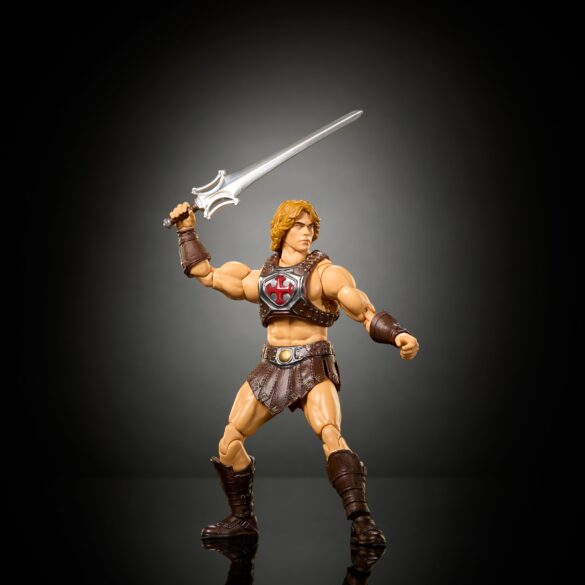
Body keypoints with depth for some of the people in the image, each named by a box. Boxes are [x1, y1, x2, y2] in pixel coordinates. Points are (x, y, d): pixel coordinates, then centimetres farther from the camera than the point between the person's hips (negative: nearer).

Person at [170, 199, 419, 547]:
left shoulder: (325, 273, -1)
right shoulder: (260, 278, 13)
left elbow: (366, 313, -10)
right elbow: (207, 274, 19)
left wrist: (398, 335, -27)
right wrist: (187, 230, 21)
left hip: (314, 365, -5)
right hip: (272, 366, 5)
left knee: (330, 434, -28)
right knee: (230, 441, 0)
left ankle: (362, 522, -25)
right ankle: (242, 519, 17)